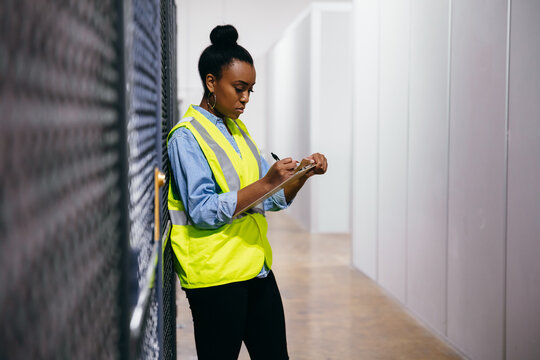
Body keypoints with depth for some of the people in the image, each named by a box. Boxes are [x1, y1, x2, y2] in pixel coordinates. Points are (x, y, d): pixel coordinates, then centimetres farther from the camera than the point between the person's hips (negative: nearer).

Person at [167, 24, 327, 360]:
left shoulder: (239, 130, 14)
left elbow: (273, 200, 14)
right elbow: (203, 212, -19)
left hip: (258, 270, 8)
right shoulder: (186, 136, -10)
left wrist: (303, 174, -3)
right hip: (216, 278, -7)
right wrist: (266, 183, -24)